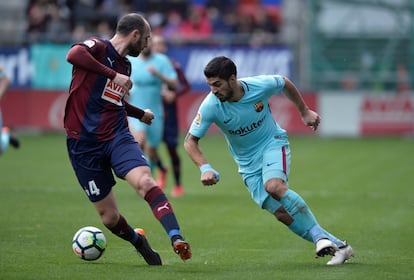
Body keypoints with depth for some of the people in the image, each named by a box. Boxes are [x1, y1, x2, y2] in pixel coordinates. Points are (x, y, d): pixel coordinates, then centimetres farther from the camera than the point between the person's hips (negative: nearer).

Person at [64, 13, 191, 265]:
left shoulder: (126, 65, 17)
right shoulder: (97, 48, -6)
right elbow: (73, 55, -31)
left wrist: (140, 114, 48)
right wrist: (113, 76, -32)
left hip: (118, 137, 5)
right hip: (84, 143, -5)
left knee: (146, 182, -26)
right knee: (109, 217, 2)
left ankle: (177, 239, -36)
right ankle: (139, 242, 31)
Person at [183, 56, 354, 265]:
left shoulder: (261, 85, -20)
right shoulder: (210, 106, -21)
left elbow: (285, 84, 3)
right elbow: (190, 141, -15)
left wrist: (305, 112, 11)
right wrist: (205, 168, -30)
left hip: (273, 143, -2)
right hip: (248, 162, 2)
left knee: (274, 186, -32)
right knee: (281, 213, -12)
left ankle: (321, 236, -22)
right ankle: (336, 245, -7)